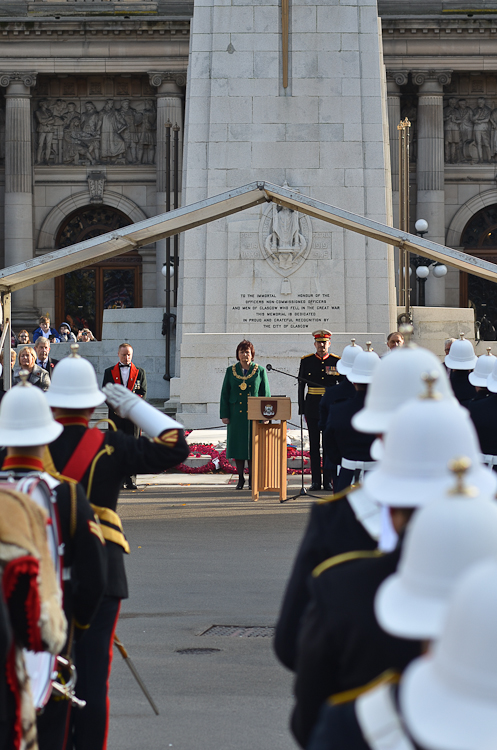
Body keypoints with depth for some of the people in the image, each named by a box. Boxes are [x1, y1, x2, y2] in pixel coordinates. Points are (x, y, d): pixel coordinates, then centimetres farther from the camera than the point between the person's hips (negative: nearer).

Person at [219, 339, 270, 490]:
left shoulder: (260, 371, 3)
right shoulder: (231, 371, 7)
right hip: (236, 414, 1)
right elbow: (225, 394, 7)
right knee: (237, 444, 2)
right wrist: (224, 415, 0)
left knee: (253, 445, 0)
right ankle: (240, 478, 11)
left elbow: (266, 394, 4)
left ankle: (252, 478, 8)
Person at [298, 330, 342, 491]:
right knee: (314, 445, 2)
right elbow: (301, 385, 6)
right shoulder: (306, 361, 5)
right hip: (312, 406, 1)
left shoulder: (336, 361, 4)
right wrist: (302, 408, 1)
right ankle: (316, 481, 6)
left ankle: (328, 481, 5)